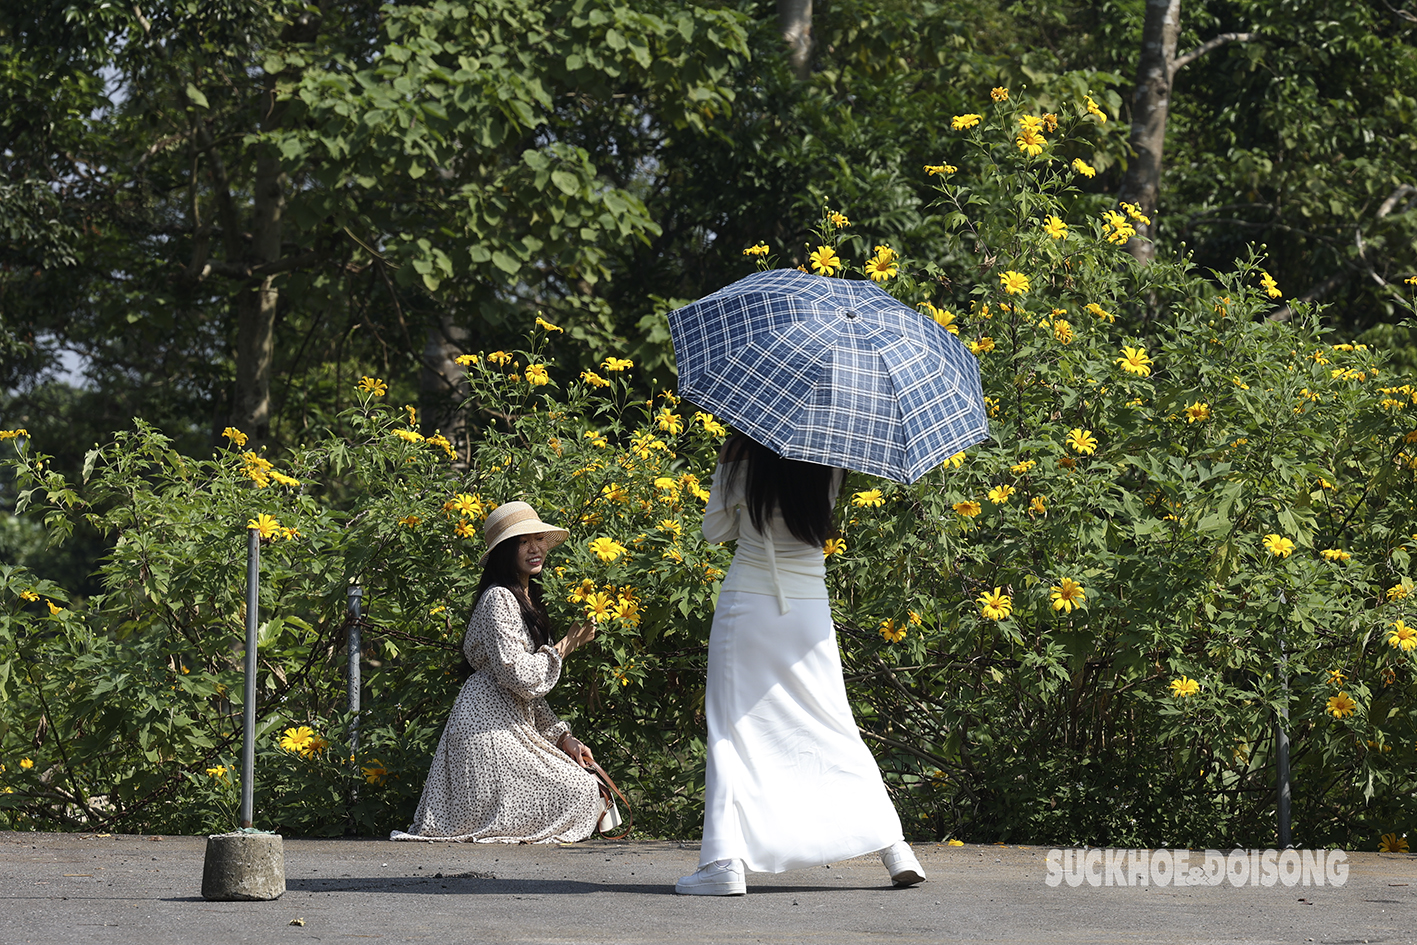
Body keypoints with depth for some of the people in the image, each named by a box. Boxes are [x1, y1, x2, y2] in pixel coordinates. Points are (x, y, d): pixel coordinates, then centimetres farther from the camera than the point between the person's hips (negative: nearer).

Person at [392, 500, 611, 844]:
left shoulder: (526, 599, 20)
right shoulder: (499, 599, -11)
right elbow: (519, 677, -20)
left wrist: (563, 737, 10)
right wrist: (563, 647, -7)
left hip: (513, 725, 10)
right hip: (490, 726, -10)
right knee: (580, 792, -14)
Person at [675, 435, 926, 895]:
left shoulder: (740, 459, -10)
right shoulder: (829, 466, -2)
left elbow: (715, 529, 3)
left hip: (746, 607, -3)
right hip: (809, 611, 3)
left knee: (733, 730, 1)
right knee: (835, 728, 11)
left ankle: (724, 860, -7)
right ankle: (892, 844, 8)